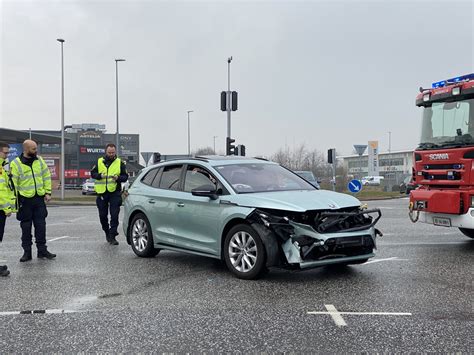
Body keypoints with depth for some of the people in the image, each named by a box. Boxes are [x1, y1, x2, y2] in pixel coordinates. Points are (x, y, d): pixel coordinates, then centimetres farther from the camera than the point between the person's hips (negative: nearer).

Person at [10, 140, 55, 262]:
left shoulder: (39, 160, 4)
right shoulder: (16, 164, -9)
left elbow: (47, 177, 9)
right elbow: (13, 184, -9)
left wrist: (47, 192, 3)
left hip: (39, 198, 4)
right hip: (25, 200, -3)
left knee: (41, 225, 7)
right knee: (26, 227, 5)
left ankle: (42, 250, 16)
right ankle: (27, 252, 15)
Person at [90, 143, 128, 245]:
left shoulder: (120, 163, 4)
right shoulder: (99, 161, 8)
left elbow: (125, 176, 3)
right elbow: (92, 173, 6)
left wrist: (118, 178, -17)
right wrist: (100, 175, -14)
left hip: (115, 192, -2)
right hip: (102, 192, 2)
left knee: (114, 215, -8)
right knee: (103, 215, 10)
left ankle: (112, 236, -3)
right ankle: (107, 233, 30)